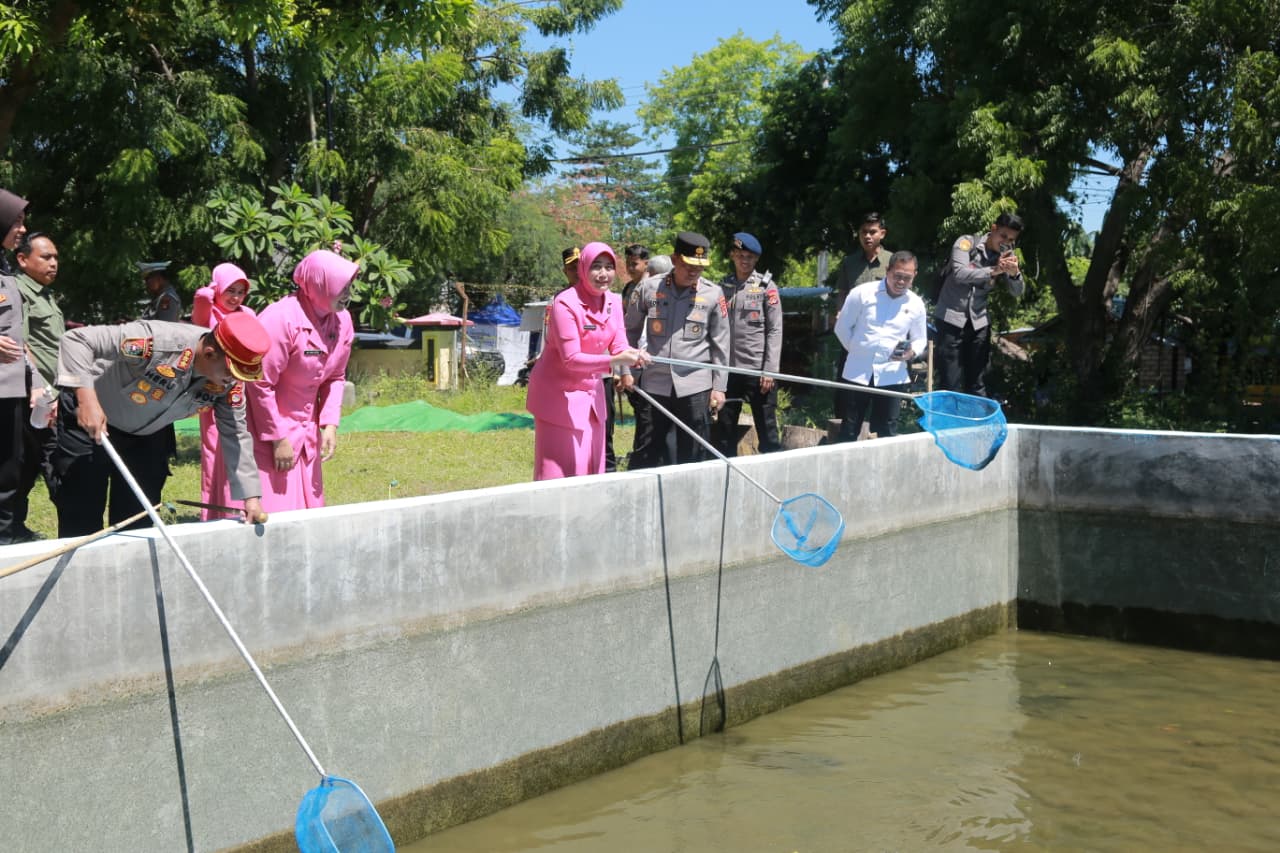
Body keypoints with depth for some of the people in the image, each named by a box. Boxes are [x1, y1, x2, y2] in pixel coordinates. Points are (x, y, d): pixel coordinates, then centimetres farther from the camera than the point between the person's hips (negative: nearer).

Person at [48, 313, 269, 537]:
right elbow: (76, 339, -36)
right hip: (87, 419, -5)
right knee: (81, 522, -4)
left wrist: (250, 496, -15)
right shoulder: (158, 341, -38)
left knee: (138, 525, 8)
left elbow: (235, 434, -10)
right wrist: (87, 399, -46)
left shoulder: (229, 381, -18)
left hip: (147, 433, 6)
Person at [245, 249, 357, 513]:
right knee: (274, 506, -7)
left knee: (310, 506, 9)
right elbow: (260, 384, -20)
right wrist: (278, 438, -17)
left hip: (307, 429, 7)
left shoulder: (342, 320, -1)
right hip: (266, 425, -7)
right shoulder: (280, 319, -22)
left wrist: (330, 424, -2)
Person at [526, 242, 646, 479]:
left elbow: (618, 346, -2)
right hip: (560, 395, -7)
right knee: (559, 471, -8)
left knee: (592, 469, 7)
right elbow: (571, 359, -24)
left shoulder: (613, 301, 3)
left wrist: (632, 354, -26)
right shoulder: (565, 303, -19)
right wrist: (615, 361, -35)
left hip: (591, 392, 7)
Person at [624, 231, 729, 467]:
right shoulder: (649, 288, 1)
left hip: (695, 385, -1)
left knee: (693, 457, 3)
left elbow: (721, 344, 5)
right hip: (654, 383, 1)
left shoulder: (713, 294, 0)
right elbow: (630, 331, 11)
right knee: (646, 453, 5)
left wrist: (719, 387, 3)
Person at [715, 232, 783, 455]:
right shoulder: (723, 286, 9)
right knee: (725, 428, 9)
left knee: (767, 428, 0)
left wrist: (770, 370, -11)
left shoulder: (765, 286, -1)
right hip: (728, 369, 4)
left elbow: (775, 330, -4)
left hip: (757, 369, -4)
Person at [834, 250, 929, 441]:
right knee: (849, 430, 7)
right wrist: (856, 350, 2)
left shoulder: (916, 304, 3)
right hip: (858, 372, -1)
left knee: (888, 432, 6)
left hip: (892, 376, 2)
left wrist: (912, 352, -9)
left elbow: (920, 339, 12)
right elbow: (842, 327, 2)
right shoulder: (862, 293, -5)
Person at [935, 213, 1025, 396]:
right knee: (950, 384, -6)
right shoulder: (967, 243, -8)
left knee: (977, 385, 7)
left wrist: (1015, 274, -23)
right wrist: (993, 271, -33)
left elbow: (1017, 293, -2)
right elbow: (959, 273, -23)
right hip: (951, 319, -4)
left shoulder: (1007, 256, 5)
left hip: (979, 323, 4)